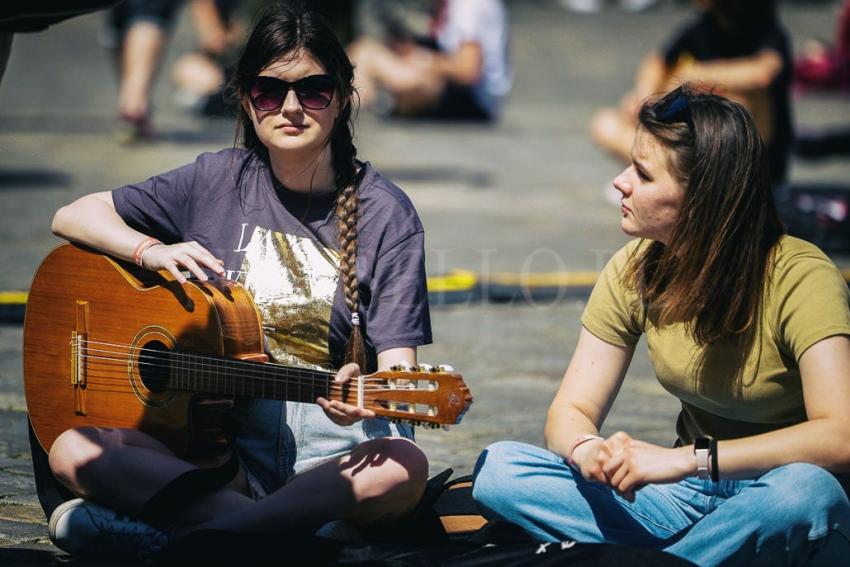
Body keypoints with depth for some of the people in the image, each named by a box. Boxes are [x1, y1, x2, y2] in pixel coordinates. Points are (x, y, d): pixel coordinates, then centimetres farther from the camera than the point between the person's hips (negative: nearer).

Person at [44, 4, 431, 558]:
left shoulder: (385, 213, -1)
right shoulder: (220, 181, 7)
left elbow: (399, 363, -8)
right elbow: (74, 215, 14)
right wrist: (151, 251, -7)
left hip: (333, 448, -2)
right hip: (222, 438, 2)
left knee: (402, 469, -38)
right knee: (73, 451, -23)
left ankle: (163, 536, -34)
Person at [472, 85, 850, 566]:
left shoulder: (800, 278, -20)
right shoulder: (634, 274, -3)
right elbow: (573, 410, -1)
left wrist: (688, 458, -36)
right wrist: (587, 450, -27)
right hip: (693, 497, 5)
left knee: (807, 491, -41)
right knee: (499, 469, -14)